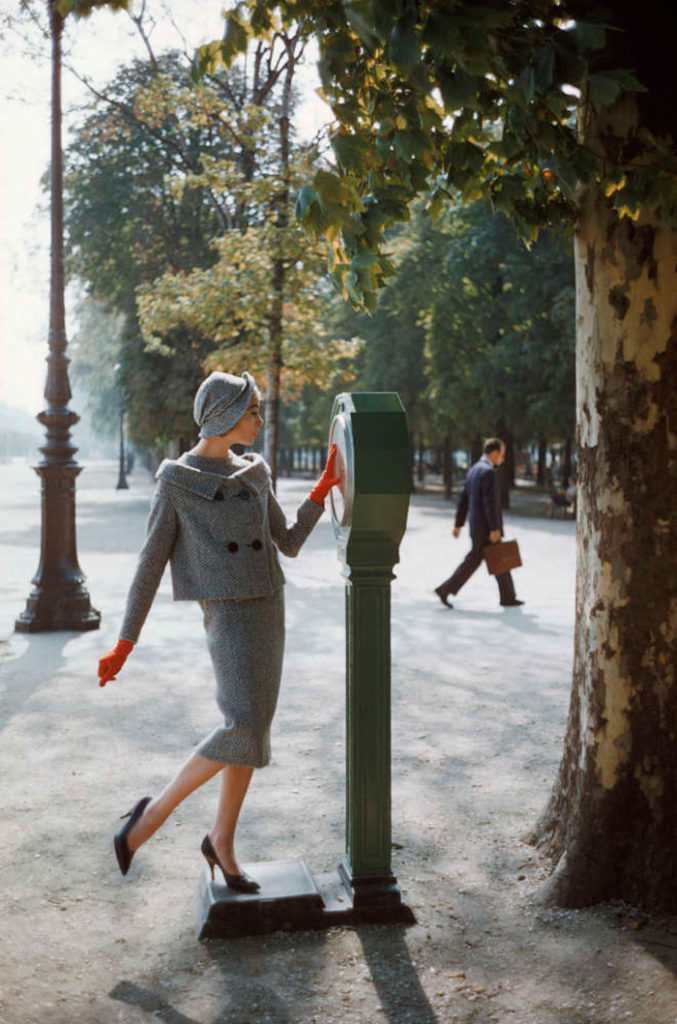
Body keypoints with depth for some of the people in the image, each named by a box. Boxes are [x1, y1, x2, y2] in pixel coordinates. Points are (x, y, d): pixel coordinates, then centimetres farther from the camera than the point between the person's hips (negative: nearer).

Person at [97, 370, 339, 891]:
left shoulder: (255, 473, 11)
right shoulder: (176, 481, -6)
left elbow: (289, 543, 13)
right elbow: (151, 563, -5)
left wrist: (323, 489, 4)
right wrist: (125, 643, -5)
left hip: (268, 610, 6)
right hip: (226, 613, -6)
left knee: (252, 732, 8)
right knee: (245, 728, -20)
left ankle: (222, 842, 22)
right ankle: (156, 810, -2)